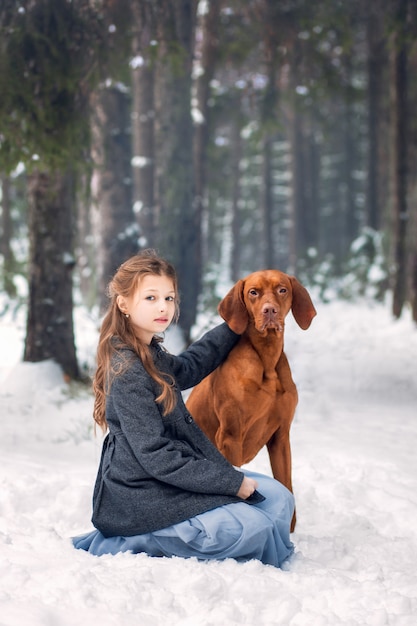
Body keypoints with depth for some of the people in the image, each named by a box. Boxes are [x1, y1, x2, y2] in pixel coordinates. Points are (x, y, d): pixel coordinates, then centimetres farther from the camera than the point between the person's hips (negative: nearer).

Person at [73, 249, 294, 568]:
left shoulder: (151, 355, 7)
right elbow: (155, 456, -23)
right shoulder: (127, 370, -21)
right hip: (140, 501, -10)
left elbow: (189, 368, 33)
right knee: (254, 529, -19)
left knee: (277, 498, 6)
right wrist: (232, 482, -19)